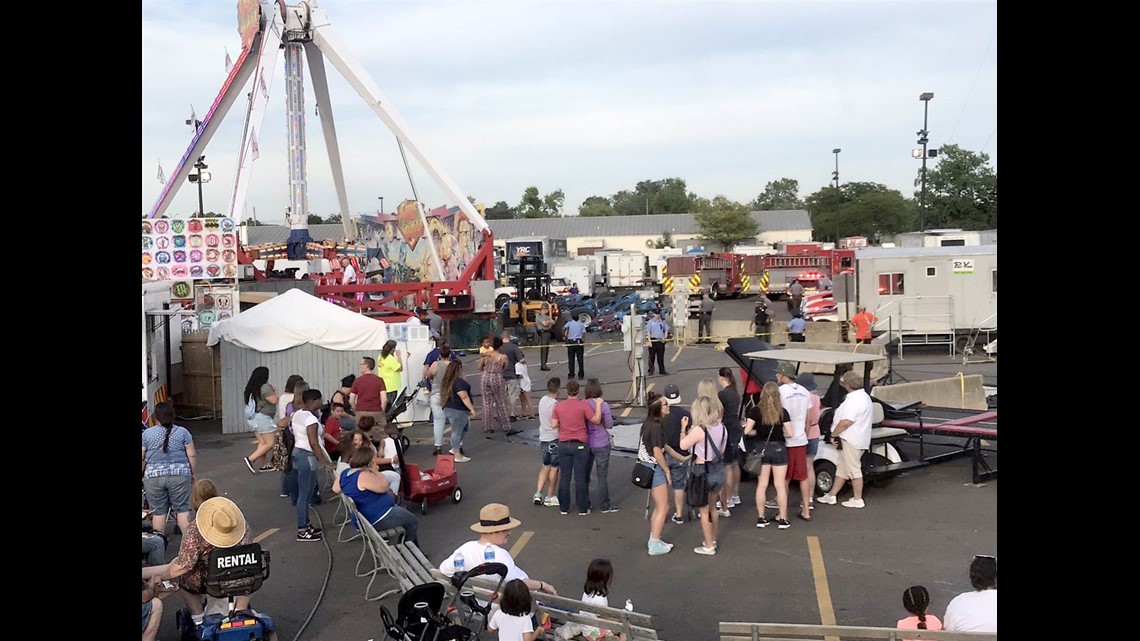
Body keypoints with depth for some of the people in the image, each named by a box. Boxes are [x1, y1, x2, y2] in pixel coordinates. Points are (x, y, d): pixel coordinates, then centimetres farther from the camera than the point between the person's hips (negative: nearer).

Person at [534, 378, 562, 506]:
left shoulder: (542, 400, 3)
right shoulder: (555, 405, -21)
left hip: (543, 438, 7)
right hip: (554, 439, -7)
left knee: (545, 467, 19)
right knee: (554, 469, 6)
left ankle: (538, 494, 12)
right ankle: (550, 498, 14)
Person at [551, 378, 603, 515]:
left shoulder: (559, 406, -2)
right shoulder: (583, 405, -11)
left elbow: (554, 425, 0)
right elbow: (596, 420, -10)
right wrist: (598, 405, -2)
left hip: (563, 445, 3)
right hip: (580, 445, -3)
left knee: (564, 477, 11)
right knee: (580, 478, 4)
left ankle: (564, 507, 17)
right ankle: (583, 509, 9)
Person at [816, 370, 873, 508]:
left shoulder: (854, 400, -22)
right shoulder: (864, 396, 14)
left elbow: (845, 422, -29)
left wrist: (834, 434, -15)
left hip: (851, 440, -11)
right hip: (854, 439, 11)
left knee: (854, 469, 0)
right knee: (842, 468, 16)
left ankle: (858, 500, 10)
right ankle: (831, 496, 24)